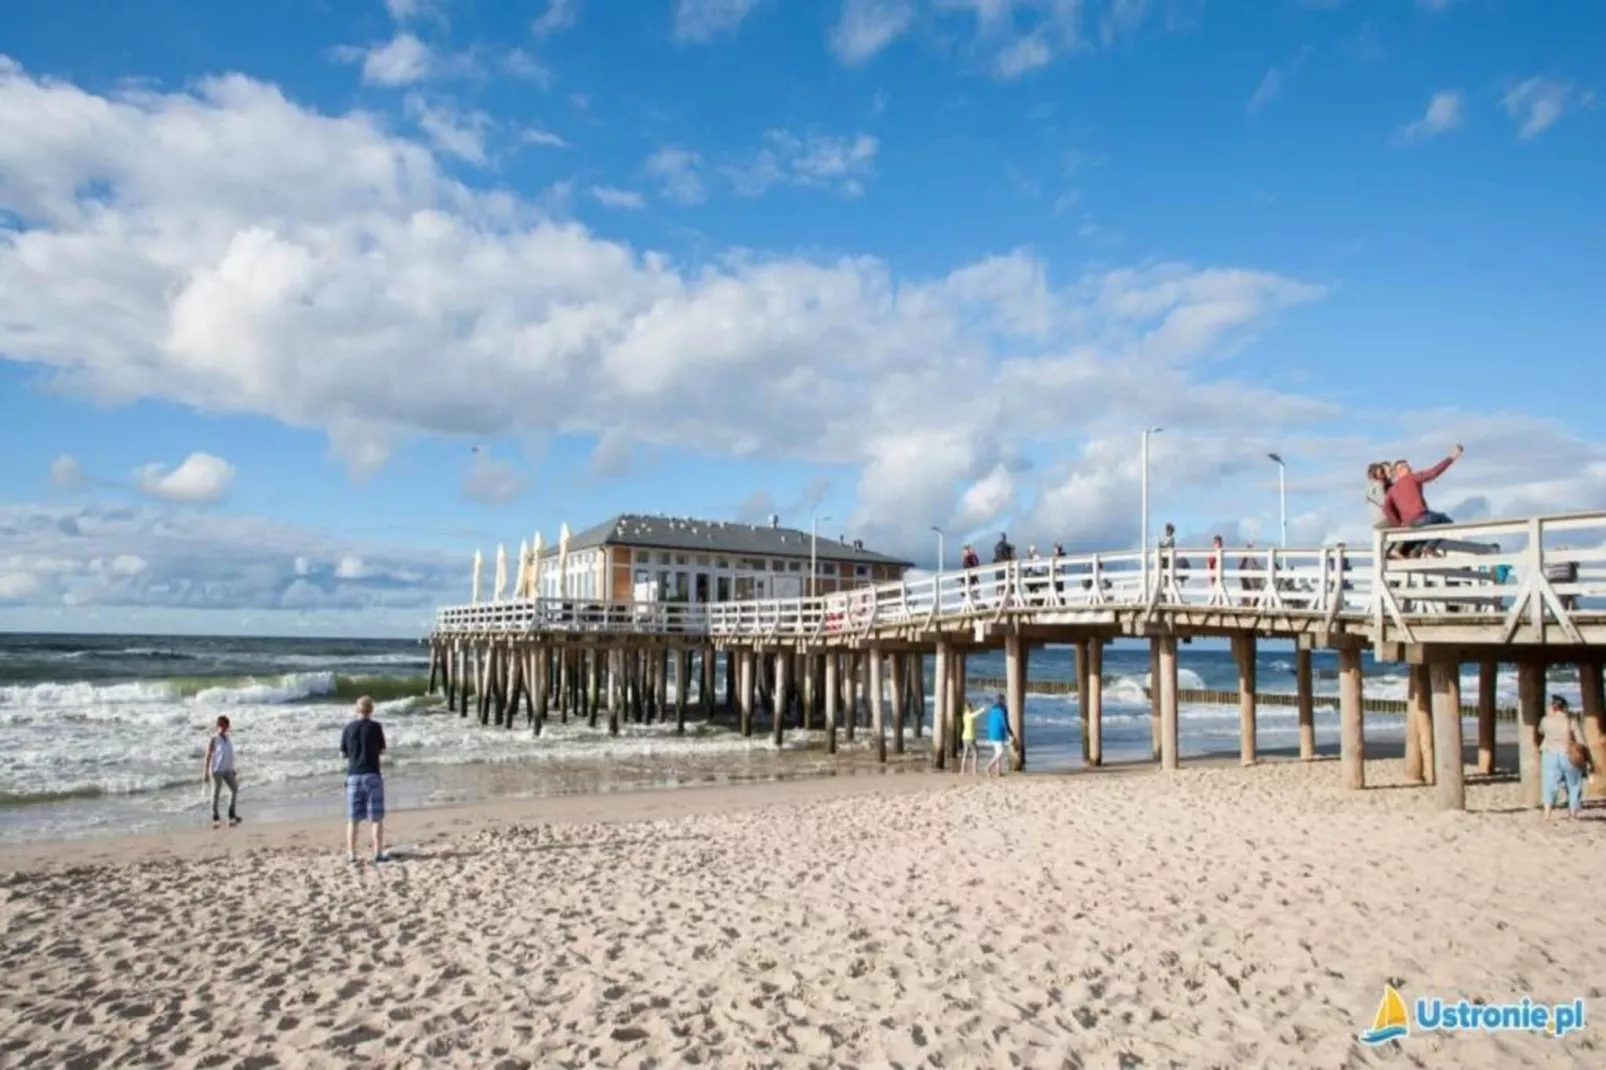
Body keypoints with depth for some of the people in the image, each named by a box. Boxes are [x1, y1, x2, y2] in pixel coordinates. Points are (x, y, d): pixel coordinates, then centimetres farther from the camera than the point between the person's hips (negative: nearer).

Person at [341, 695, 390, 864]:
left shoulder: (349, 728, 3)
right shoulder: (375, 726, -4)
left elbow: (343, 754, 9)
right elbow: (382, 750, 4)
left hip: (353, 775, 3)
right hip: (372, 775, -2)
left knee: (353, 819, 9)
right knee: (377, 818, 3)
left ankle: (351, 855, 9)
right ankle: (378, 854, 1)